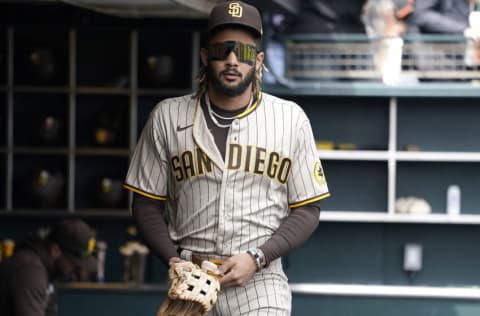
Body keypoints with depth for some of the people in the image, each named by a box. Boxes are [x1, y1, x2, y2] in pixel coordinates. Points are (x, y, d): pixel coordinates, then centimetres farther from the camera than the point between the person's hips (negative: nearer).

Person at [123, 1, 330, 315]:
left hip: (260, 277, -1)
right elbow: (147, 202, 10)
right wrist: (173, 259, -5)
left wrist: (256, 258, -8)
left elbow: (307, 210, 5)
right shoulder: (167, 117, 6)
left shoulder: (291, 119, 4)